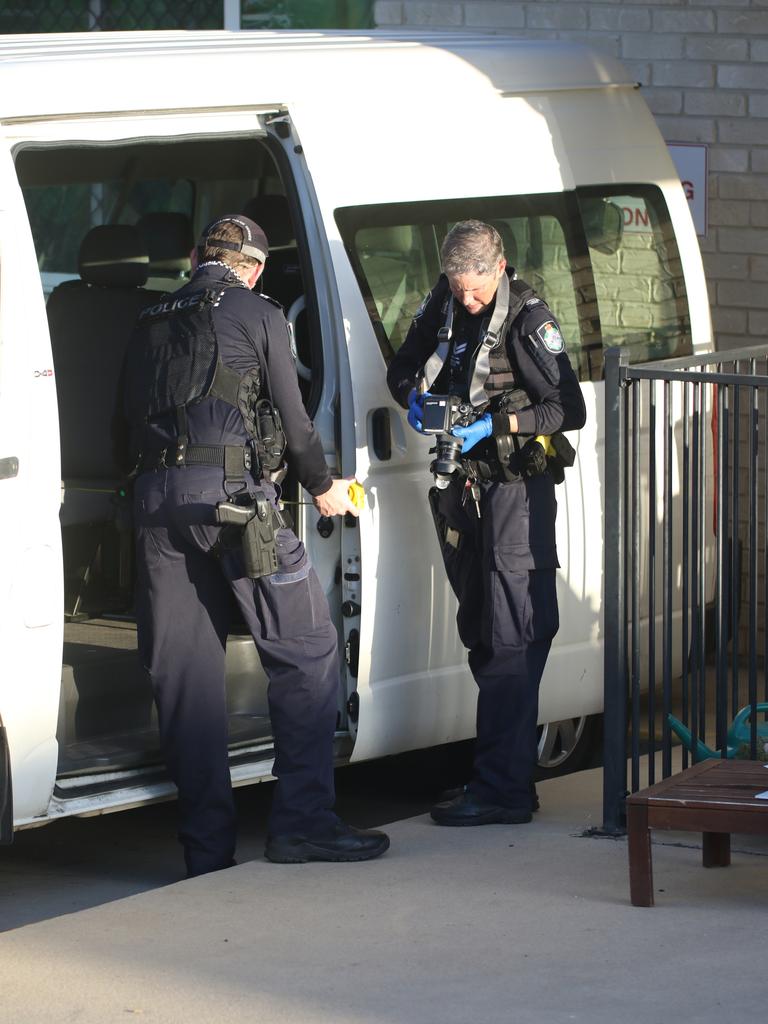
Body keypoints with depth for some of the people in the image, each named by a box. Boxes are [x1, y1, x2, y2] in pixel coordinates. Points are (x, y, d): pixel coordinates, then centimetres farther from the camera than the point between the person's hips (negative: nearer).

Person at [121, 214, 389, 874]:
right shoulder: (257, 316, 5)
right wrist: (323, 487, 20)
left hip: (158, 497, 6)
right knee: (306, 648, 1)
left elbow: (134, 420, 20)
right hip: (231, 492, -5)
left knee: (183, 671, 6)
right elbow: (291, 417, 5)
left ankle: (207, 846, 6)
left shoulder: (153, 325, 20)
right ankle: (302, 821, -6)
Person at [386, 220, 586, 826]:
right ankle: (510, 769, 21)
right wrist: (416, 398, -4)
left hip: (517, 487, -8)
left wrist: (495, 425, -21)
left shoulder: (528, 320, -14)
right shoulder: (441, 306, 6)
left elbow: (569, 410, -13)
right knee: (480, 635, 12)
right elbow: (402, 369, 18)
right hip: (462, 489, 8)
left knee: (512, 640, -11)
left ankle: (504, 788, -14)